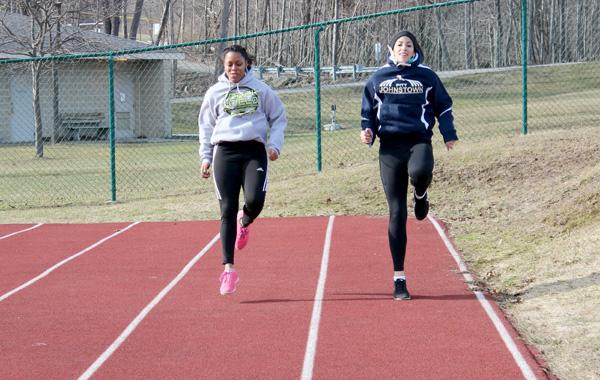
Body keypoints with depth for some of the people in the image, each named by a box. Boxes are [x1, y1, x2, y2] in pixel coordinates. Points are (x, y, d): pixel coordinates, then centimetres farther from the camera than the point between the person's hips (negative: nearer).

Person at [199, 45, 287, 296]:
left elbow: (279, 118, 16)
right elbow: (206, 126, 19)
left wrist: (274, 145, 2)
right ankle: (228, 268, -2)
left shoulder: (260, 89, 10)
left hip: (254, 151, -1)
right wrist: (205, 157, 10)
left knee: (255, 200, -22)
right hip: (225, 152, 1)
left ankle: (244, 222, 17)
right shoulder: (215, 92, 12)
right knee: (227, 210, -5)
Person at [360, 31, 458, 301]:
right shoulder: (378, 78, 13)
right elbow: (368, 111, 21)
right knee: (397, 213, -3)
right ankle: (399, 278, 3)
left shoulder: (426, 76, 10)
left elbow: (443, 106, 18)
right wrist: (367, 132, 2)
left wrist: (449, 135, 6)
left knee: (420, 173, -39)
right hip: (390, 145, 1)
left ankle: (420, 195, 3)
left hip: (419, 140, -1)